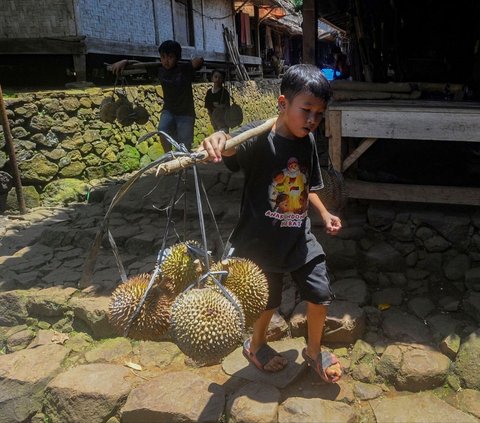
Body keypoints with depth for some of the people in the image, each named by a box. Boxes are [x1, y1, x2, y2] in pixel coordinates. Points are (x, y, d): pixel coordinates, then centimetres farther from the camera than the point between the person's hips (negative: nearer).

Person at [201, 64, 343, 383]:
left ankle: (314, 351, 37)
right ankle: (256, 345, 45)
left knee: (320, 294, 9)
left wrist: (325, 214, 4)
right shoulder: (259, 137, -19)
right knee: (268, 301, 13)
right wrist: (218, 141, -62)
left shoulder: (307, 141, 0)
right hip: (262, 239, -5)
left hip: (300, 237, 5)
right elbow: (231, 148, -40)